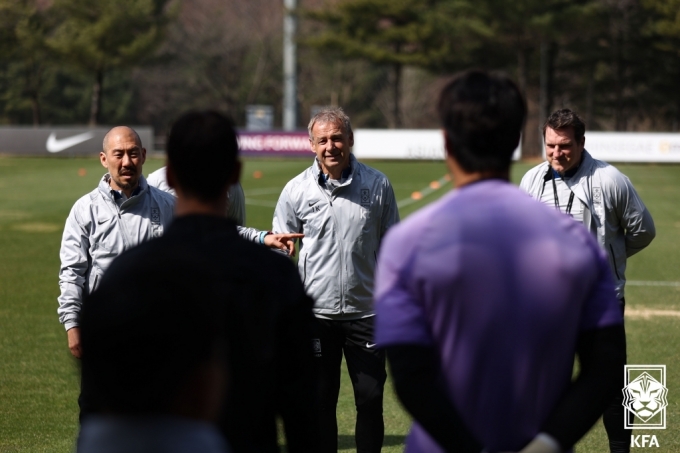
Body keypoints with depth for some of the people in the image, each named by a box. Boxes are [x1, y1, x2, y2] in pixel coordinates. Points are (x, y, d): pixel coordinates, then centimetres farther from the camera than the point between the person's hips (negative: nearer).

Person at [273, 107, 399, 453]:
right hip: (315, 313, 0)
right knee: (320, 402, 6)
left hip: (365, 311, 0)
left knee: (370, 398, 2)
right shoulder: (296, 190, 0)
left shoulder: (377, 185, 1)